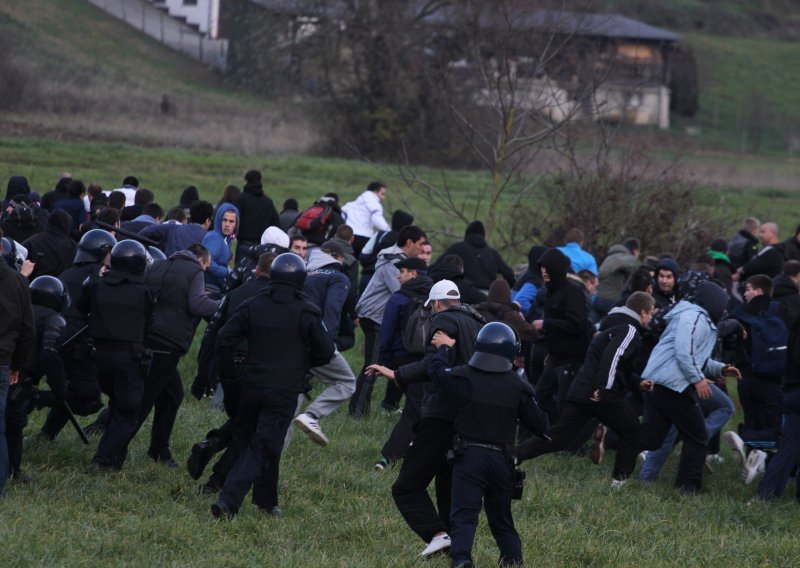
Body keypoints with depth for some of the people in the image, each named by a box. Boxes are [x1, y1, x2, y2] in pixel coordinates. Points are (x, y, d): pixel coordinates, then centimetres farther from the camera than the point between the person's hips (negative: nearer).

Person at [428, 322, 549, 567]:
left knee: (464, 515, -10)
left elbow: (436, 369, 13)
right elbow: (539, 425, 3)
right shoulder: (517, 386, -3)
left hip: (469, 455, -2)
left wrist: (444, 348, 32)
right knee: (501, 518, 19)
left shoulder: (463, 378, -6)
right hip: (501, 459, 2)